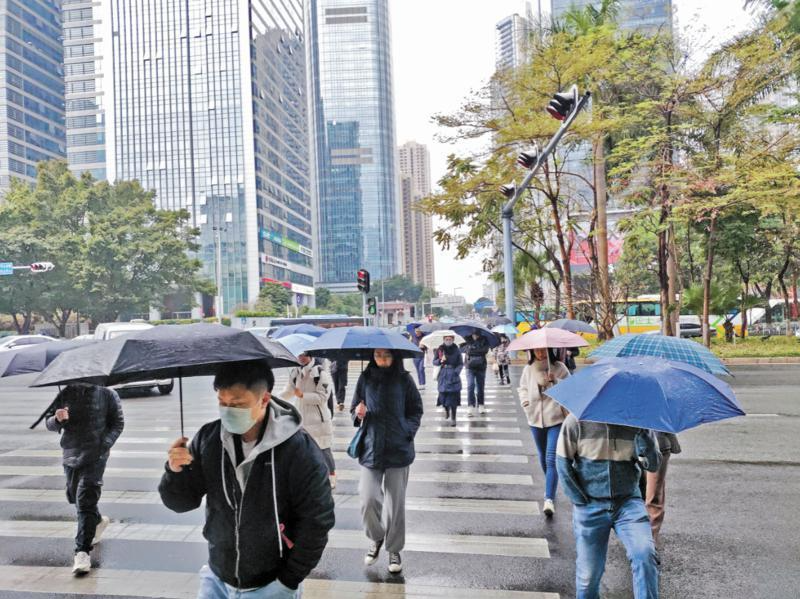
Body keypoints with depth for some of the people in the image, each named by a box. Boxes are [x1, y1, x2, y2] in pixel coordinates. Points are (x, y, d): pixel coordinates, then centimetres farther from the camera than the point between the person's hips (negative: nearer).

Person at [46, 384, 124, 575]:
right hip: (70, 455, 5)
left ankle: (83, 552, -7)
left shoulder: (106, 393, -6)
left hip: (95, 457, -5)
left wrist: (105, 443, -15)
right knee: (74, 497, 21)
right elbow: (49, 424, 4)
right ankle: (98, 521, 48)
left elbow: (118, 423, -1)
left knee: (86, 502, -11)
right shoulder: (65, 393, 1)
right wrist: (57, 419, -20)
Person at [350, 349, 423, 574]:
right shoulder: (366, 378, 2)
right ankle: (376, 538, 24)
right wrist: (358, 413, -11)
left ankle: (394, 550, 28)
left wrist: (408, 432, -7)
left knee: (396, 503, 7)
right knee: (368, 500, -6)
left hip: (398, 450, -1)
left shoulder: (403, 379, -2)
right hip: (371, 448, 1)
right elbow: (355, 409, 11)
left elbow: (416, 410, 6)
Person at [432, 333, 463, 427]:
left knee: (453, 397, -4)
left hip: (453, 376, -1)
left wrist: (456, 372, -13)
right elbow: (434, 362, 5)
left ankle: (453, 418, 4)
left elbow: (461, 364, 3)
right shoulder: (440, 349, 2)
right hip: (443, 375, 1)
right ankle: (446, 410, 32)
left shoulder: (456, 350, 1)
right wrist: (440, 361, -15)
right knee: (443, 394, 0)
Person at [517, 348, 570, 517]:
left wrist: (555, 381, -24)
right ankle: (550, 488, 42)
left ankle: (549, 499, -14)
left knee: (552, 459, -13)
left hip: (556, 420, -4)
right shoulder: (528, 370, 3)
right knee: (543, 457, 19)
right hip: (536, 419, 4)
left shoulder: (559, 368, -7)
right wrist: (525, 400, -1)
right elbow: (522, 387, 18)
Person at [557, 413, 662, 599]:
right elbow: (563, 462, -3)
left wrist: (642, 434, -23)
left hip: (628, 501, 1)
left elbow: (653, 465, -7)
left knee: (645, 554, -24)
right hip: (590, 506, -1)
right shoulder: (577, 421, -10)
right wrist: (581, 501, -7)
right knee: (589, 572, 7)